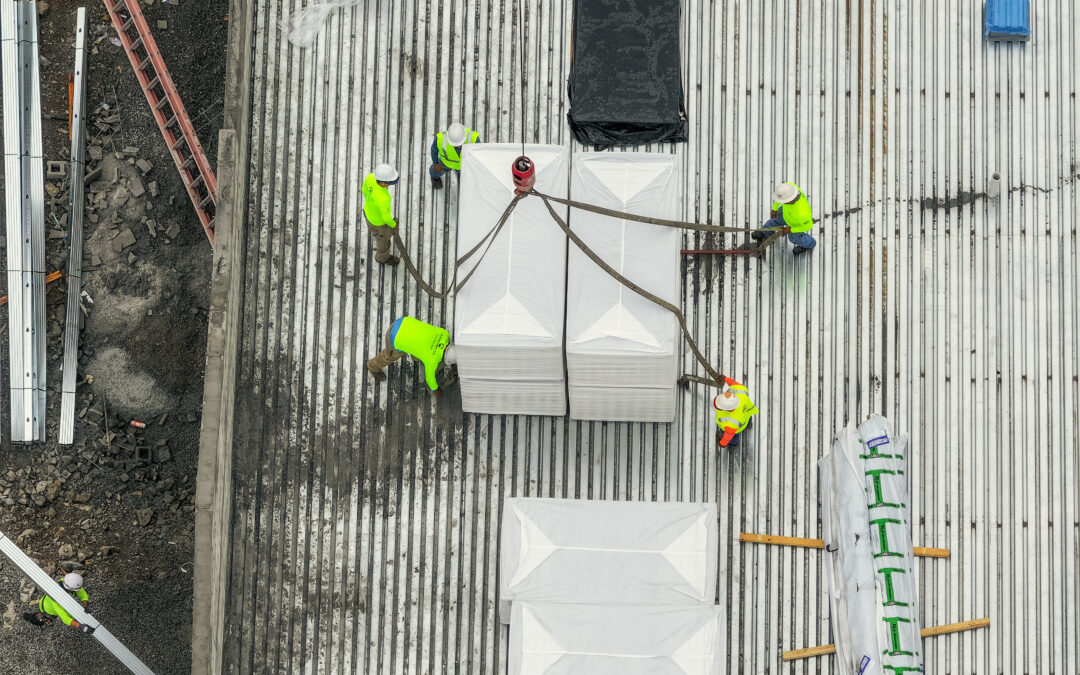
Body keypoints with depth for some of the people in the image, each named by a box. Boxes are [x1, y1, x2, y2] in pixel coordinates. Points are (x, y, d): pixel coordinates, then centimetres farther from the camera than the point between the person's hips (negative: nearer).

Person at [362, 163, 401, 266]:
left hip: (368, 209, 5)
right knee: (384, 238, 27)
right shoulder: (383, 199, -47)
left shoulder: (371, 177, -28)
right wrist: (393, 224, -5)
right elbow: (386, 217, -28)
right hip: (378, 220, -5)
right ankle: (383, 256, 58)